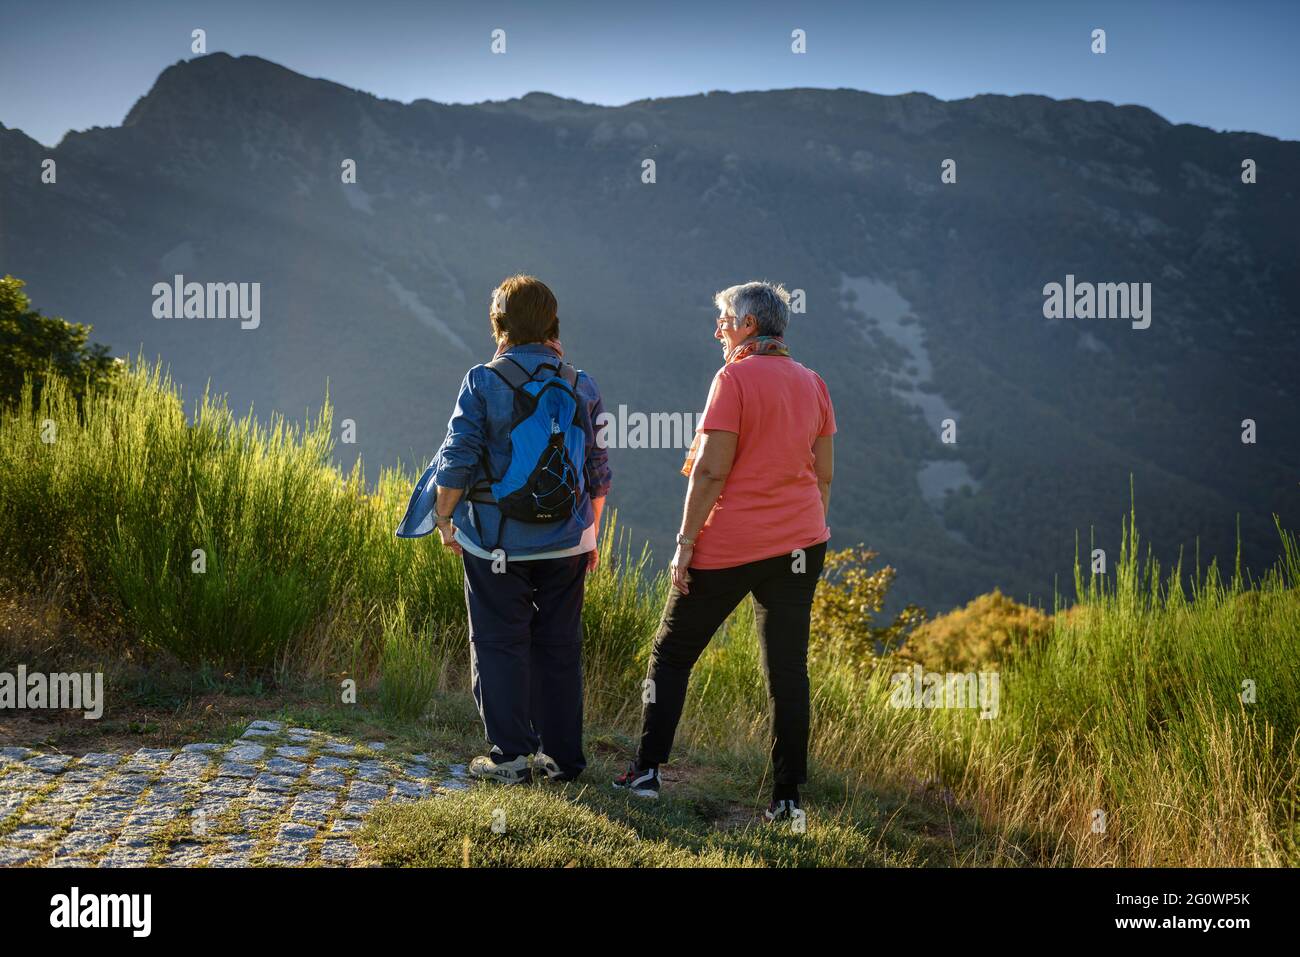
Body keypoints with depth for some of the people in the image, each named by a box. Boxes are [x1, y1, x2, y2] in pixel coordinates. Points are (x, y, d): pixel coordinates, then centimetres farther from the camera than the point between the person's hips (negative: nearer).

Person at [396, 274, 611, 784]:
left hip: (497, 542, -3)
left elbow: (458, 461, -11)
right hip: (566, 543, 3)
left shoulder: (483, 382, -8)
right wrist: (592, 532, 18)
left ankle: (511, 755, 8)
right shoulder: (581, 386, 2)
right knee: (559, 645, 11)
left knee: (499, 643, 6)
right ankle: (562, 754, 17)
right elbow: (598, 471, 6)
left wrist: (444, 519, 3)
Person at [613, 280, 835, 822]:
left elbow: (711, 471, -15)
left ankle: (647, 771, 13)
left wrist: (686, 542, -10)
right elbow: (824, 473, 11)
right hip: (800, 543, 5)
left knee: (671, 654, 10)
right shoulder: (812, 384, 8)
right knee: (787, 669, 7)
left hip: (728, 545, -5)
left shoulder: (734, 378, -11)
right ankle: (788, 796, 7)